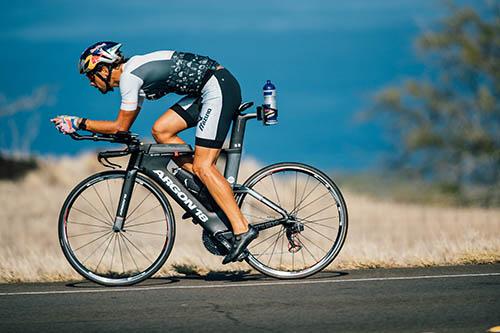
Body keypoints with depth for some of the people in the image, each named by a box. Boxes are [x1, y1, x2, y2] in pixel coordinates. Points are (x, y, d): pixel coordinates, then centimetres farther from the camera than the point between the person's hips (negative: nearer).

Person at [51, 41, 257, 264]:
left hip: (219, 88, -10)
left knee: (203, 166, -12)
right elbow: (125, 125, 24)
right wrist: (85, 127, 16)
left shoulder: (129, 76, -11)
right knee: (161, 130, 4)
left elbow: (121, 127, -8)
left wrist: (80, 124, -2)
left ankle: (242, 229, -17)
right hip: (205, 91, 10)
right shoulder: (134, 72, 18)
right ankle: (207, 189, 6)